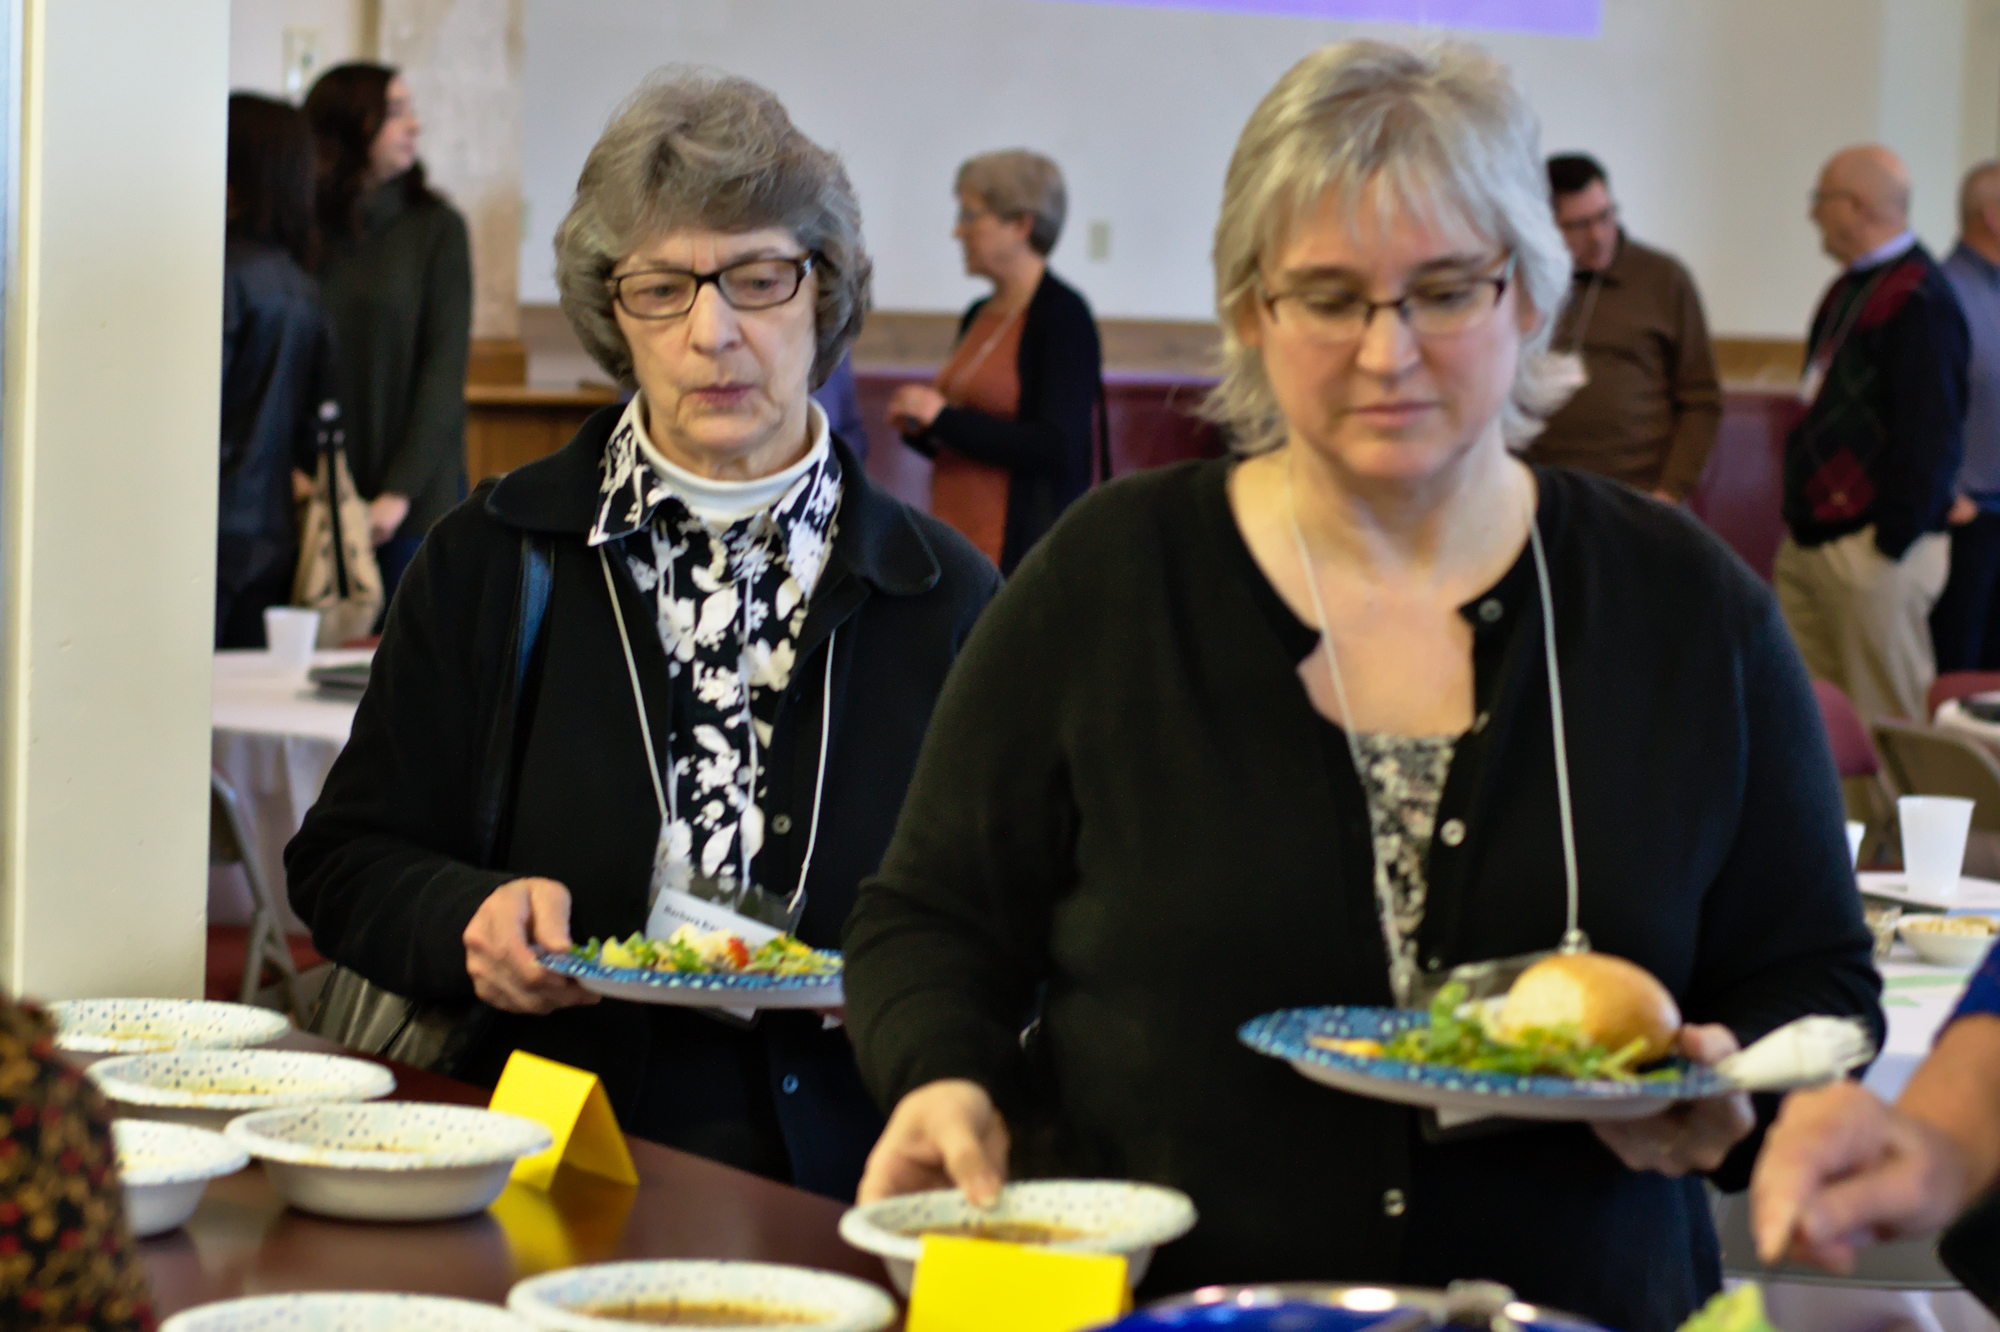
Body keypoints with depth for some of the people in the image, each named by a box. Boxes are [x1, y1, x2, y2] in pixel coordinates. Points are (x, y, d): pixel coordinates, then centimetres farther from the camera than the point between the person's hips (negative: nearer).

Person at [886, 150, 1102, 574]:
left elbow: (1057, 447, -17)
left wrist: (943, 416, -14)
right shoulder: (978, 316, 16)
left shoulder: (1062, 314, -8)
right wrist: (919, 427, 5)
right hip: (954, 542, 7)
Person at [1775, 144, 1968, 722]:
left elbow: (1928, 431, -20)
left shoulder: (1918, 301, -16)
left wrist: (1894, 541, -20)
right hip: (1809, 540, 10)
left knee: (1887, 724, -4)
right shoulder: (1849, 289, 16)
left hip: (1871, 549, -10)